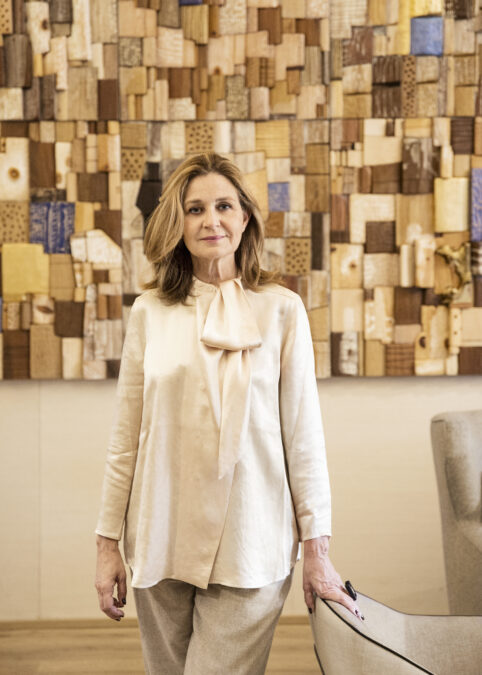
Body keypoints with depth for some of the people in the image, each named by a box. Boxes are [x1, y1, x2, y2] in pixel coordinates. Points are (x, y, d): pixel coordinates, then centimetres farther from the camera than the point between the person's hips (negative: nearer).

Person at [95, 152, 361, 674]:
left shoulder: (281, 309, -2)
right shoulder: (150, 312, 3)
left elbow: (303, 434, 0)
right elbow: (126, 436, 6)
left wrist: (316, 548, 0)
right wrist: (108, 543, 6)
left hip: (249, 547, -2)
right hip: (162, 542, 2)